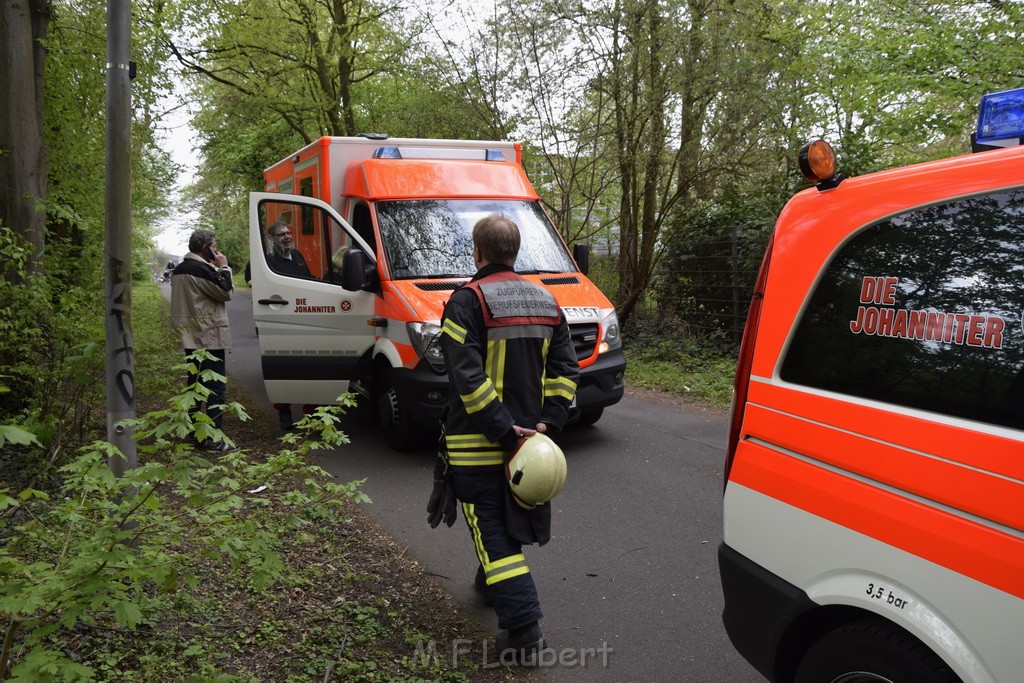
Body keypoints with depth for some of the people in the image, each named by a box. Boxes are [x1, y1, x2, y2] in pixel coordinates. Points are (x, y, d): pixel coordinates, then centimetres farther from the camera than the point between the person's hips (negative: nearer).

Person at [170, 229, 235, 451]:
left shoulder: (180, 269, 14)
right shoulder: (200, 269, -17)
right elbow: (225, 292, -15)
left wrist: (218, 269, 15)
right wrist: (223, 267, -4)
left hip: (191, 338, 10)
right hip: (210, 337, -10)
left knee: (194, 383, 16)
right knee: (215, 387, -7)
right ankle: (214, 438, -8)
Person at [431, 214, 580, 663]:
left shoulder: (468, 300, -13)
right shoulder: (544, 301, 8)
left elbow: (467, 377, -22)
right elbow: (565, 368, 4)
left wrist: (502, 430, -19)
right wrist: (548, 421, -1)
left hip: (478, 442, -7)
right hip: (528, 435, 7)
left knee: (492, 531, -1)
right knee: (510, 519, 25)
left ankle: (523, 628, -6)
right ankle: (491, 583, 46)